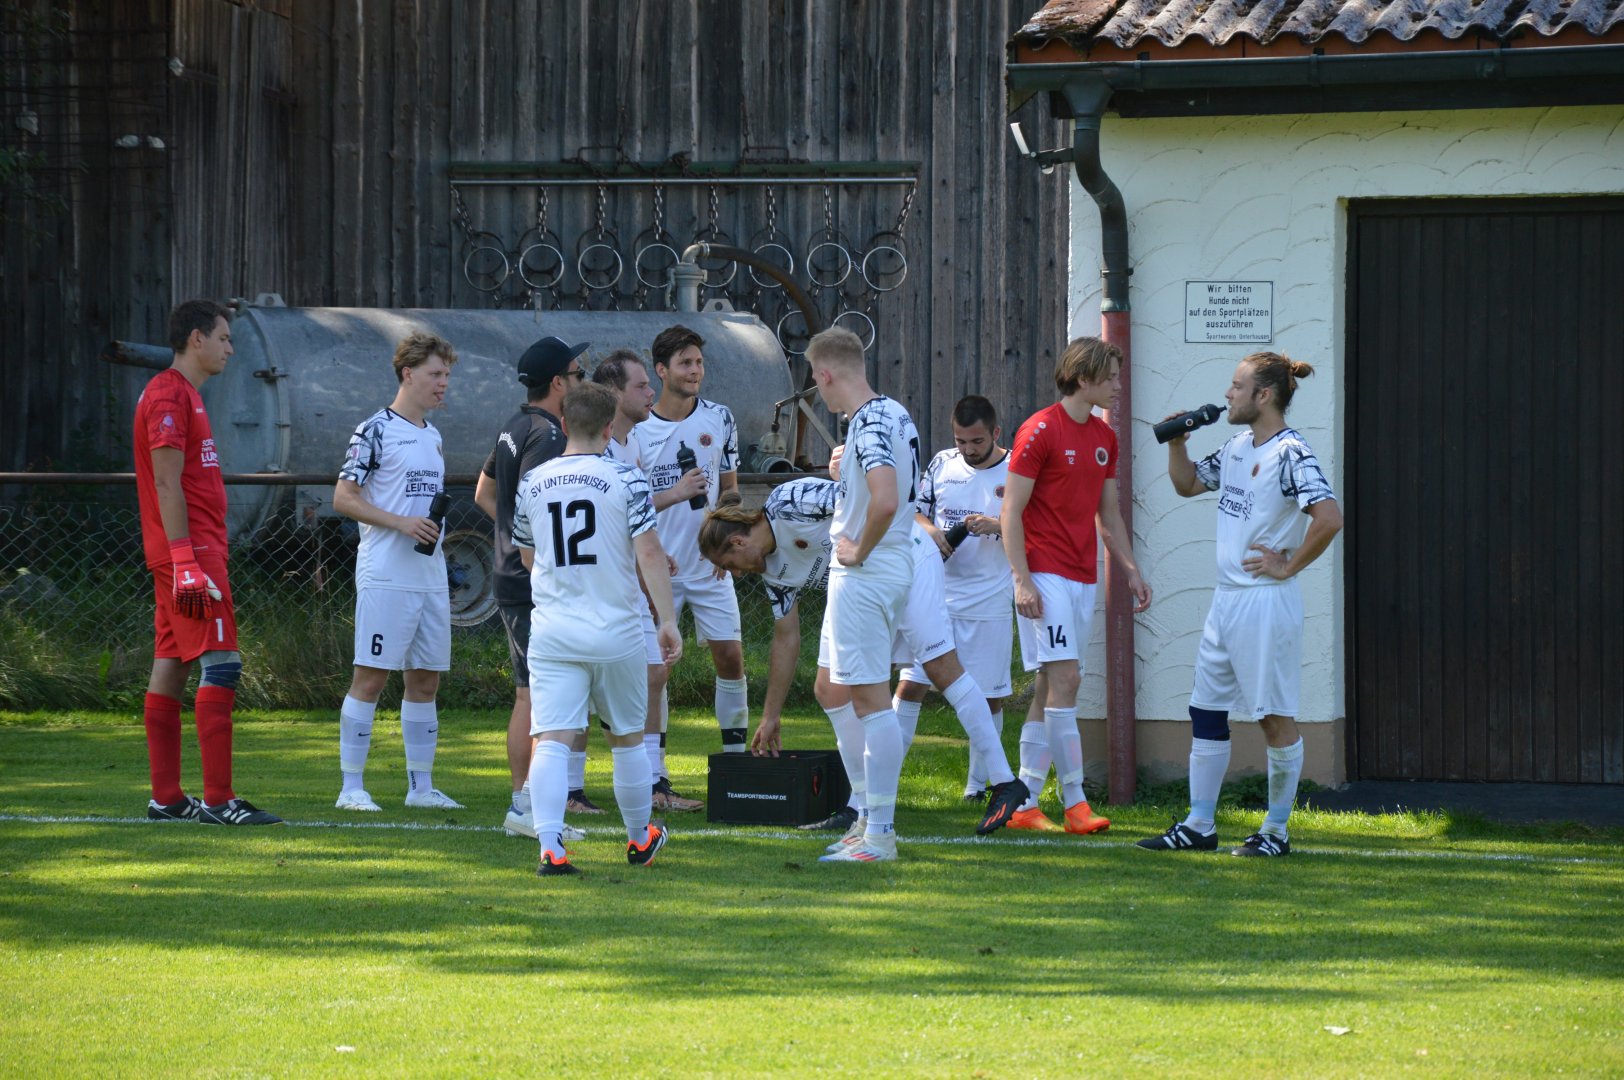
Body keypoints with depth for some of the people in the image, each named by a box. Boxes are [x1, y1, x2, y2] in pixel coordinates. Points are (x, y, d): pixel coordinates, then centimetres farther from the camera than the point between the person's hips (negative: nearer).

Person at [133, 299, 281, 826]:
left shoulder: (182, 394, 20)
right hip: (189, 551, -10)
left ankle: (166, 798, 10)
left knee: (171, 666, 9)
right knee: (221, 664, -13)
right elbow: (167, 484, -18)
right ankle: (218, 799, -16)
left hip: (186, 557, 10)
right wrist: (186, 561, -22)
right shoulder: (170, 396, -12)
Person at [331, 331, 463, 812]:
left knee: (425, 680, 9)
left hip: (430, 578, 8)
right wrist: (403, 523, -18)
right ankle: (351, 786, -3)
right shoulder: (376, 431, -7)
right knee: (370, 678, -6)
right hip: (386, 578, -8)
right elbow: (344, 498, -10)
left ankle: (421, 786, 16)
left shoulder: (432, 435, 17)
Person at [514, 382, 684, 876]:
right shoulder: (625, 480, -7)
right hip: (616, 632, -1)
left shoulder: (533, 483, 4)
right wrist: (668, 620, -12)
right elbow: (649, 553, -14)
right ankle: (640, 837, 33)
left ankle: (550, 847, -25)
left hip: (551, 632, 1)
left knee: (551, 739, -7)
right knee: (628, 738, 17)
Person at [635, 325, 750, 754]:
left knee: (730, 656, -2)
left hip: (710, 568, 3)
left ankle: (737, 750, 10)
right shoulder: (635, 429, -7)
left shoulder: (719, 419, 3)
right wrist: (676, 493, -20)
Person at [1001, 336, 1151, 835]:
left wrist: (1130, 568, 14)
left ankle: (1025, 802, 10)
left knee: (1050, 688, 7)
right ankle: (1074, 801, -14)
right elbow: (1012, 510, -10)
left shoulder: (1104, 437, 14)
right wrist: (1022, 580, -17)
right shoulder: (1040, 430, -9)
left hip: (1083, 578, 8)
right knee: (1064, 679, -13)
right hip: (1045, 576, -8)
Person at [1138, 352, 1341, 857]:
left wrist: (1288, 566, -17)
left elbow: (1329, 518, -26)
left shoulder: (1290, 452, -15)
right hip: (1227, 598, 9)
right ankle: (1199, 826, 16)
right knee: (1206, 710, 10)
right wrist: (1177, 443, 9)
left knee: (1275, 716, -1)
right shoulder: (1237, 447, 12)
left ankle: (1276, 832, 6)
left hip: (1266, 601, -9)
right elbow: (1187, 484, 27)